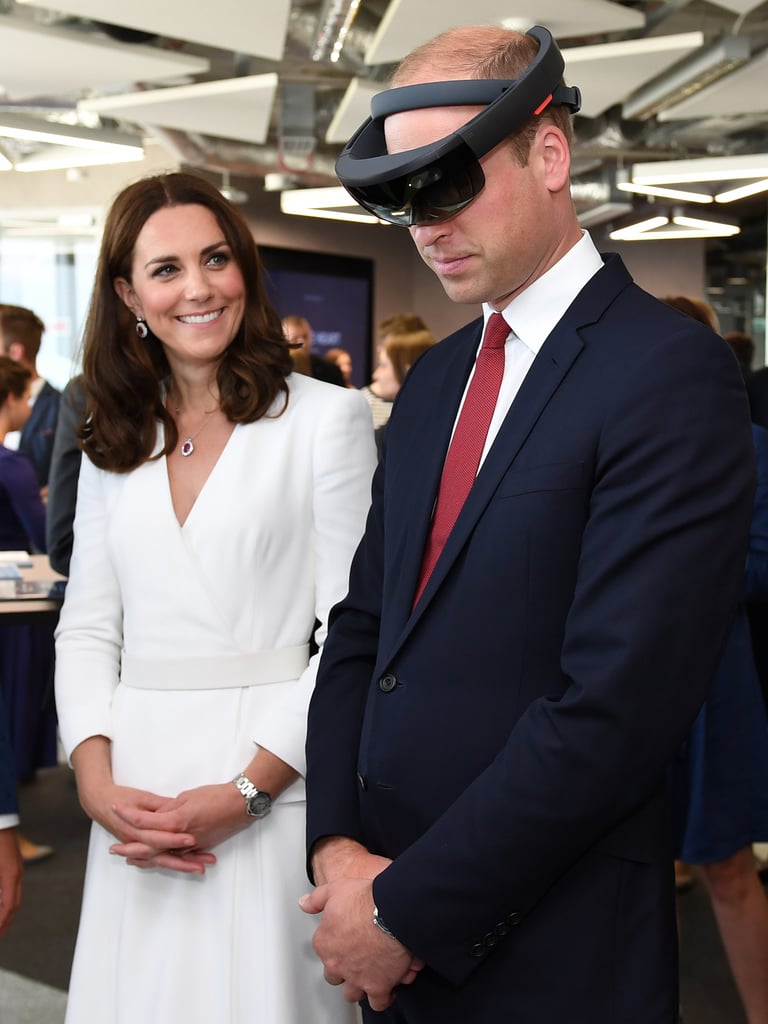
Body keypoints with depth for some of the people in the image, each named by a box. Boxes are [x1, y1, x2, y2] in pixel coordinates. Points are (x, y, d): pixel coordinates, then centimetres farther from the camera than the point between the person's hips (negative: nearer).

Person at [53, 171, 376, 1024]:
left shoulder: (325, 418, -4)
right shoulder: (112, 443, 11)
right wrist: (96, 781, -5)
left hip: (273, 794, -4)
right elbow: (86, 628, 10)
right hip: (137, 803, 4)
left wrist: (247, 791, -13)